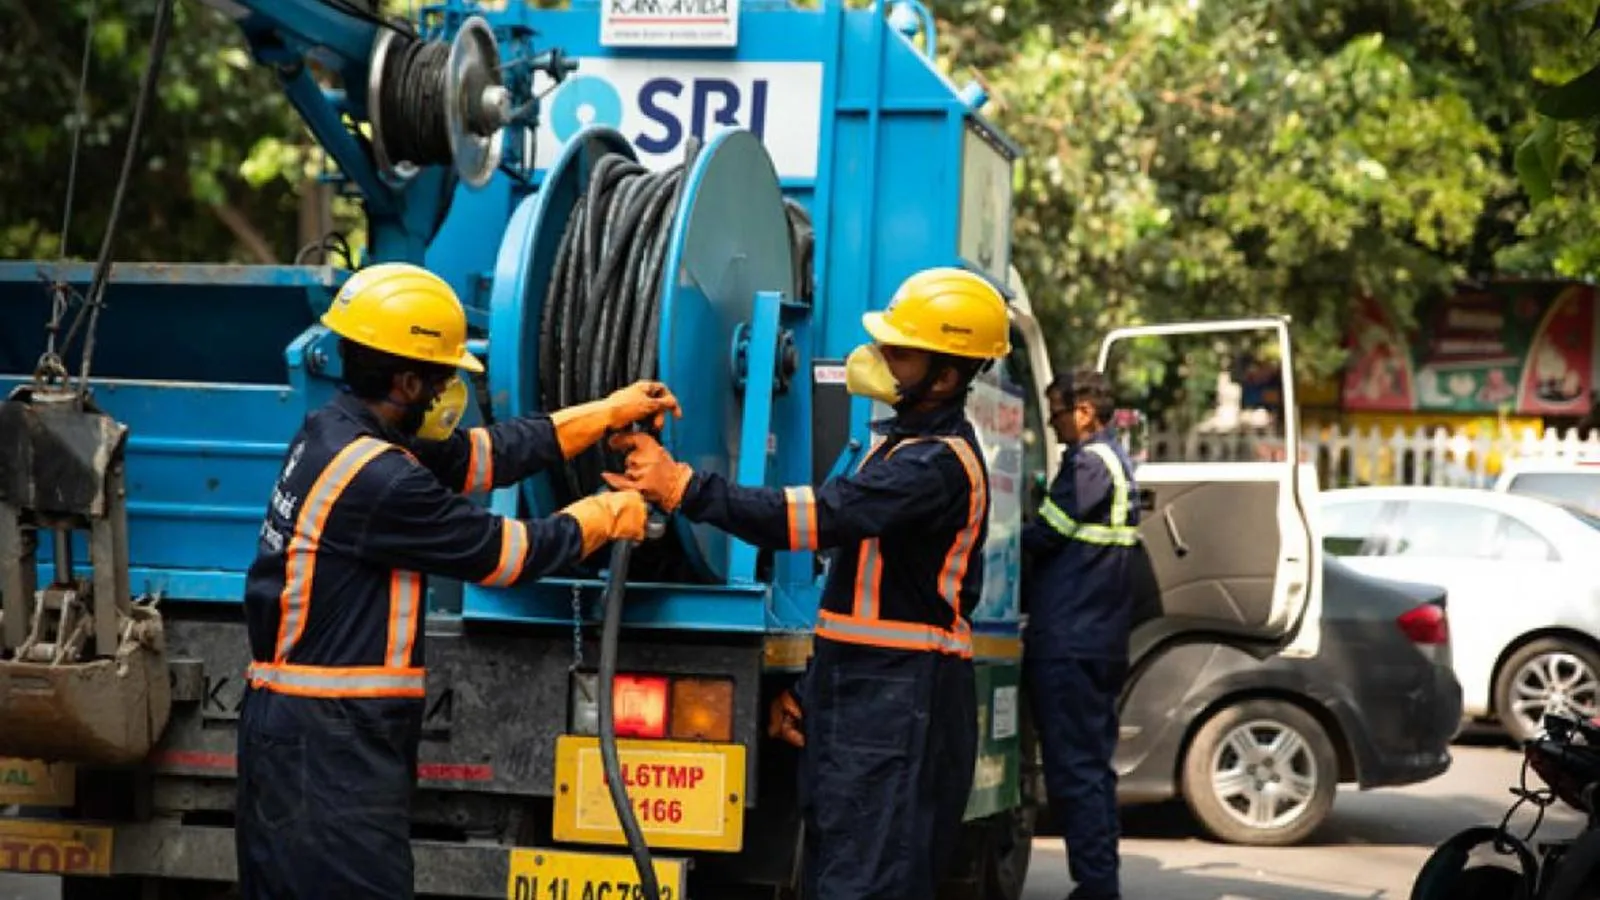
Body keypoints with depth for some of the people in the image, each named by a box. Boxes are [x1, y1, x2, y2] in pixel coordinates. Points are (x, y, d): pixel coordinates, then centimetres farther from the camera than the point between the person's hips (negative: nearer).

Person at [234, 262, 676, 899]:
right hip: (327, 745, -10)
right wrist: (603, 517, 7)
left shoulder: (337, 433, 10)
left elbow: (488, 453, 17)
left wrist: (609, 412, 22)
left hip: (299, 728, 10)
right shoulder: (378, 479, -21)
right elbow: (503, 551, -10)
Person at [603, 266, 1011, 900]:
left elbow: (823, 516, -28)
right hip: (863, 697, 10)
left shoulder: (938, 464, -15)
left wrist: (683, 488, -27)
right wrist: (807, 687, 17)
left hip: (898, 712, -10)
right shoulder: (905, 443, 19)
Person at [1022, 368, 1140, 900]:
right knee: (1093, 765, 14)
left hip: (1068, 642, -10)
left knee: (1073, 767, -8)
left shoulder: (1088, 462, -13)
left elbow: (1045, 535, -12)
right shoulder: (1117, 462, 18)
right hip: (1103, 639, 10)